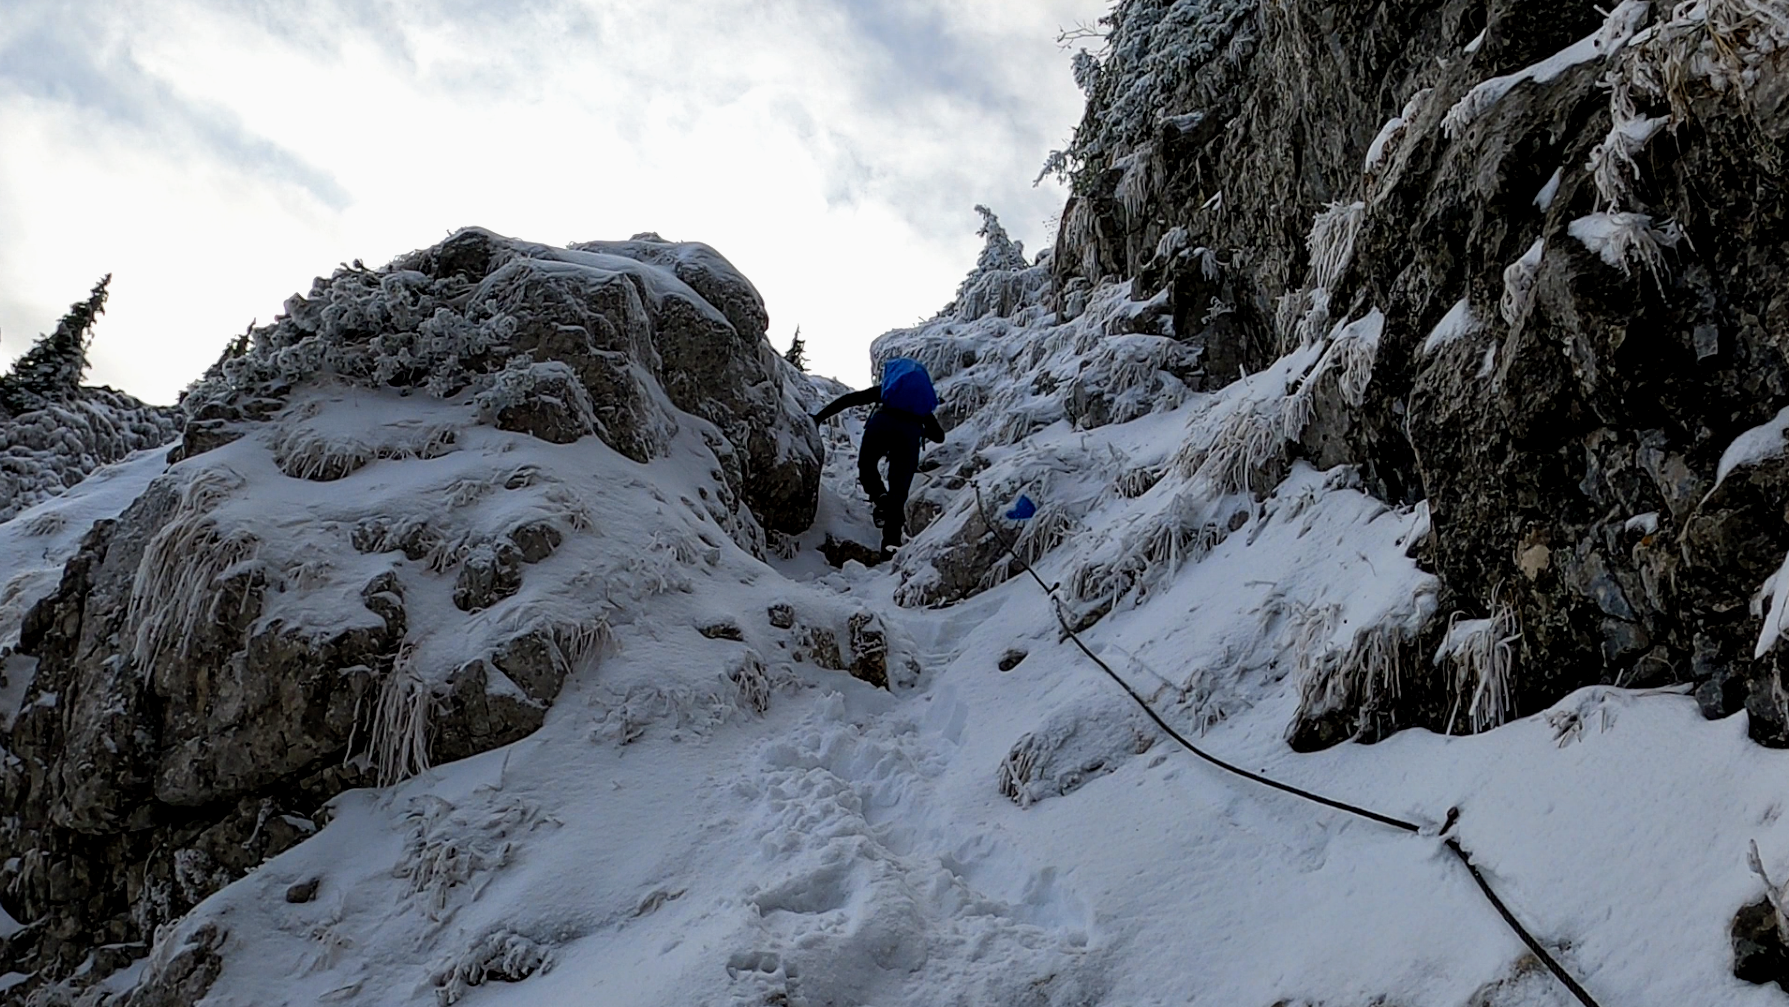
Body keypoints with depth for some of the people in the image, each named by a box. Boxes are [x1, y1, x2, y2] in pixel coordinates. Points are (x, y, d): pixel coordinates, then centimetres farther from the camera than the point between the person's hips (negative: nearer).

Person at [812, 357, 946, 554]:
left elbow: (848, 399, 23)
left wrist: (819, 417, 23)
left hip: (881, 426, -1)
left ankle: (879, 497, -2)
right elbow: (939, 436, 35)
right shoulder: (924, 400, 37)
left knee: (866, 467, 26)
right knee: (898, 492, 6)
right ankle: (891, 541, -8)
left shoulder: (882, 390, 34)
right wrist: (922, 429, 54)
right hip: (910, 434, 1)